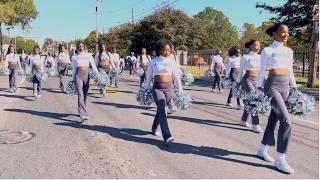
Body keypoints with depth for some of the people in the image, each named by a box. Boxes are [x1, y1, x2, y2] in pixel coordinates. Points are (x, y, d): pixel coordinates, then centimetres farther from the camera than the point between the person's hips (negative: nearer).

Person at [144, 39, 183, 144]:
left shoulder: (171, 62, 4)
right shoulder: (154, 62, 1)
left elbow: (176, 77, 4)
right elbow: (148, 76, 8)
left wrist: (180, 90, 0)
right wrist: (146, 89, 10)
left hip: (169, 87, 2)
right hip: (158, 88, -2)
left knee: (160, 110, 14)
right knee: (162, 111, -14)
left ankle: (154, 128, 39)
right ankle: (167, 136, -19)